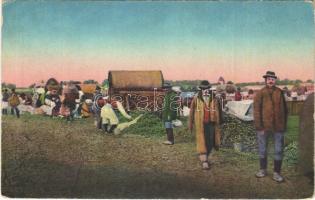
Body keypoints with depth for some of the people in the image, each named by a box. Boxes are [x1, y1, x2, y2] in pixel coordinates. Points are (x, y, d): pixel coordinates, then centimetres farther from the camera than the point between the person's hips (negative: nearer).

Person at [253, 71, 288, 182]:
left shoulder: (280, 92, 5)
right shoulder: (260, 93, -4)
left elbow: (284, 109, 10)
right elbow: (256, 110, -7)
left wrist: (284, 124, 6)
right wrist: (259, 127, -12)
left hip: (278, 127, 2)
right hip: (264, 126, -2)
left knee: (279, 151, 7)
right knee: (262, 150, 11)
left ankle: (276, 173, 20)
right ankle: (263, 170, 30)